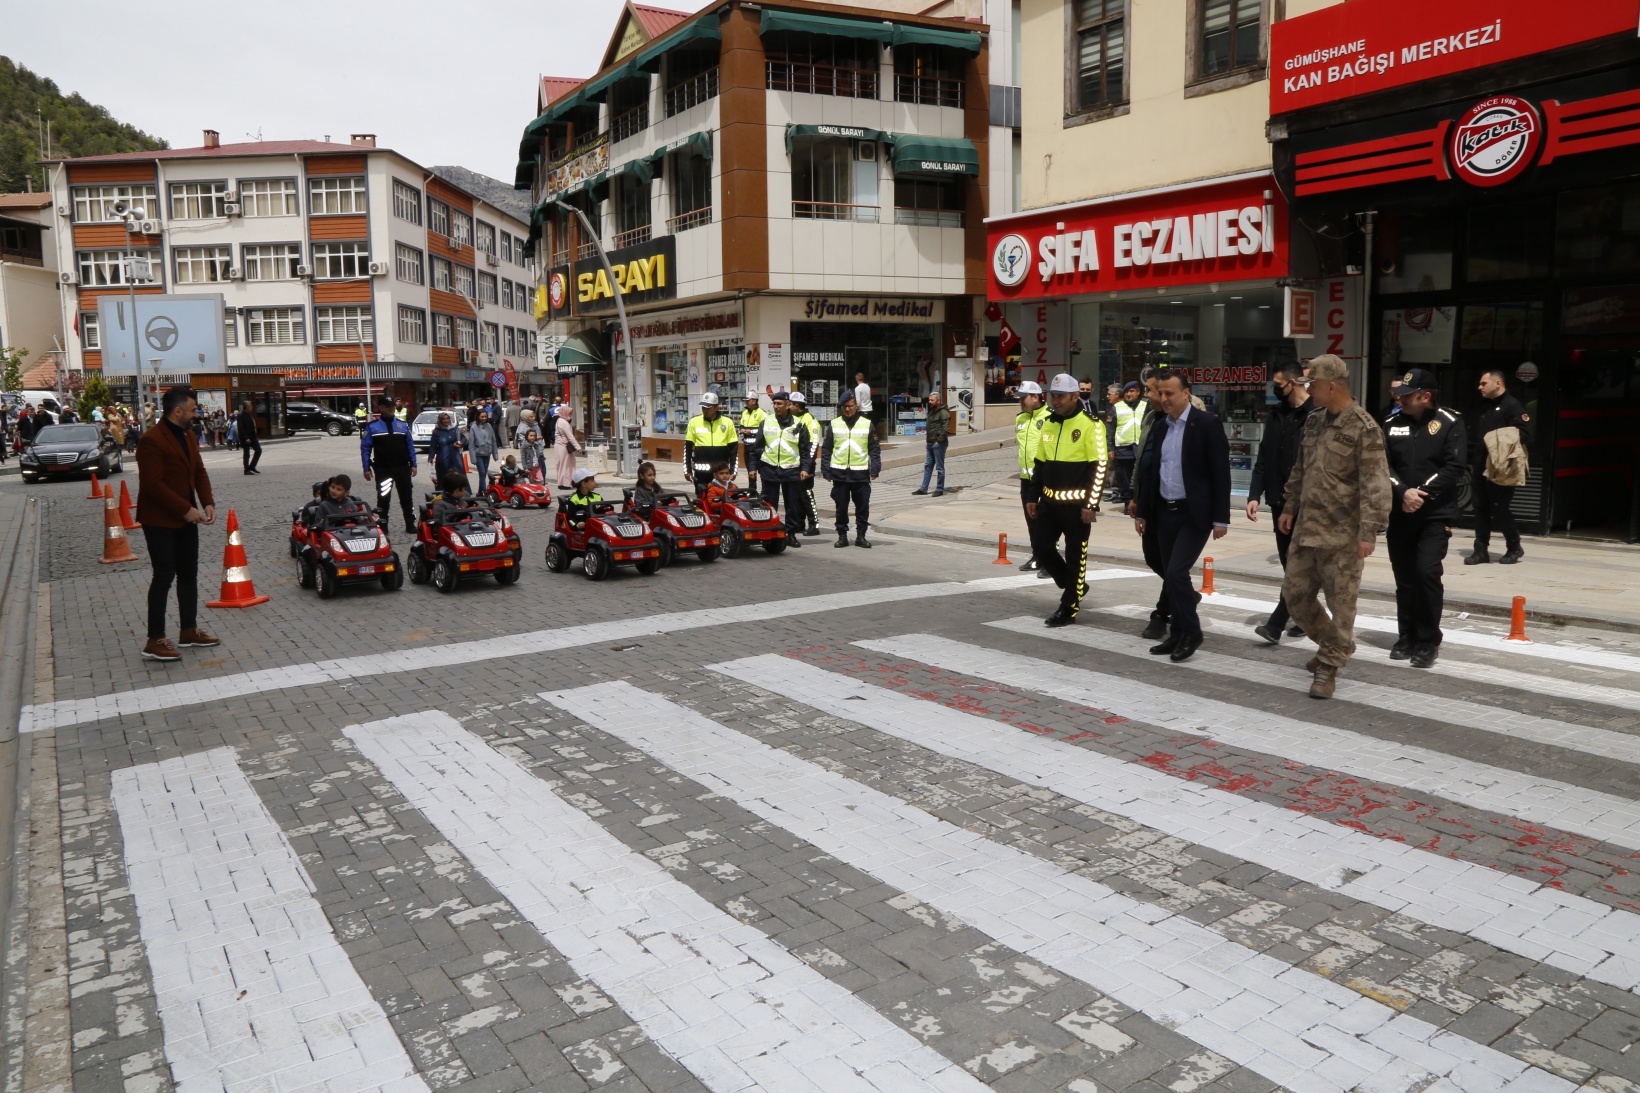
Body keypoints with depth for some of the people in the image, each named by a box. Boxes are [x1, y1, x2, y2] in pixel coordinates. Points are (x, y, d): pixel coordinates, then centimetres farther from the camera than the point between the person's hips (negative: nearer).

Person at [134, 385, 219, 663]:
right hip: (160, 521, -9)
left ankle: (189, 631, 23)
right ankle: (155, 642, -1)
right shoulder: (152, 441, -17)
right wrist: (186, 509, -23)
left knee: (189, 575, 12)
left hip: (186, 518, 9)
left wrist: (208, 503, -2)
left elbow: (199, 472, 13)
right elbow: (152, 484, -22)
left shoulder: (188, 436, 11)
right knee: (164, 577, -7)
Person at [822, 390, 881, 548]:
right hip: (839, 473, 0)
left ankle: (861, 536, 14)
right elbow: (826, 450, 8)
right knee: (841, 507, 5)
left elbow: (874, 450, 6)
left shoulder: (867, 424, 6)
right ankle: (842, 536, 15)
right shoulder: (833, 424, 7)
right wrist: (826, 470, 2)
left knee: (863, 506, 4)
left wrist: (875, 470, -1)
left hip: (861, 473, 0)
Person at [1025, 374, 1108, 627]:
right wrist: (1032, 497, 14)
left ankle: (1069, 608, 12)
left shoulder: (1090, 425, -11)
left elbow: (1099, 467, -14)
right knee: (1041, 548, 8)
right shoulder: (1048, 424, 10)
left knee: (1075, 557, 1)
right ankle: (1074, 586, 29)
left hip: (1076, 503, -7)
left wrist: (1091, 505, -16)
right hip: (1049, 500, 7)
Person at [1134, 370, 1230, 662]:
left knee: (1177, 572, -14)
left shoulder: (1207, 424, -9)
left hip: (1194, 513, -6)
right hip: (1164, 512, 6)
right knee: (1170, 576, 9)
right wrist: (1143, 512, 13)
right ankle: (1178, 635, 20)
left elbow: (1220, 474, -11)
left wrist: (1221, 518, -14)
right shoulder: (1160, 427, 9)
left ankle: (1191, 632, 3)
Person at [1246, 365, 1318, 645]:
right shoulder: (1275, 415, 10)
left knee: (1297, 562, -6)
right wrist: (1255, 495, 1)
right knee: (1289, 562, 12)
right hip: (1280, 500, 7)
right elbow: (1263, 459, 11)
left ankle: (1276, 624, -8)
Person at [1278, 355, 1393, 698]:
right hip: (1306, 529, 8)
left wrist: (1369, 532, -20)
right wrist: (1289, 508, 23)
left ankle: (1329, 667, 10)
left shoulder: (1364, 429, -13)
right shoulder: (1314, 421, 11)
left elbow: (1375, 485, -17)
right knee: (1295, 594, 13)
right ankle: (1335, 644, 33)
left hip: (1342, 535, -8)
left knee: (1341, 601, 0)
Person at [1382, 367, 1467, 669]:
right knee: (1404, 577, 9)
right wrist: (1403, 492, -16)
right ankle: (1407, 638, 21)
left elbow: (1453, 468, -10)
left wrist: (1422, 493, -16)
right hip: (1399, 514, 4)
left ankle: (1429, 642, -1)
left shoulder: (1450, 423, -3)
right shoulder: (1391, 424, 6)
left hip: (1436, 514, -4)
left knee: (1427, 571, -14)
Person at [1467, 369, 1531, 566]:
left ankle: (1514, 548, 15)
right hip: (1481, 467, 8)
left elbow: (1525, 435, -16)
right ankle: (1481, 550, 11)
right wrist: (1476, 459, 13)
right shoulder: (1484, 407, 17)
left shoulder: (1512, 406, -10)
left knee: (1500, 509, -3)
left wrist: (1509, 453, -24)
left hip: (1500, 470, -8)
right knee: (1481, 508, 7)